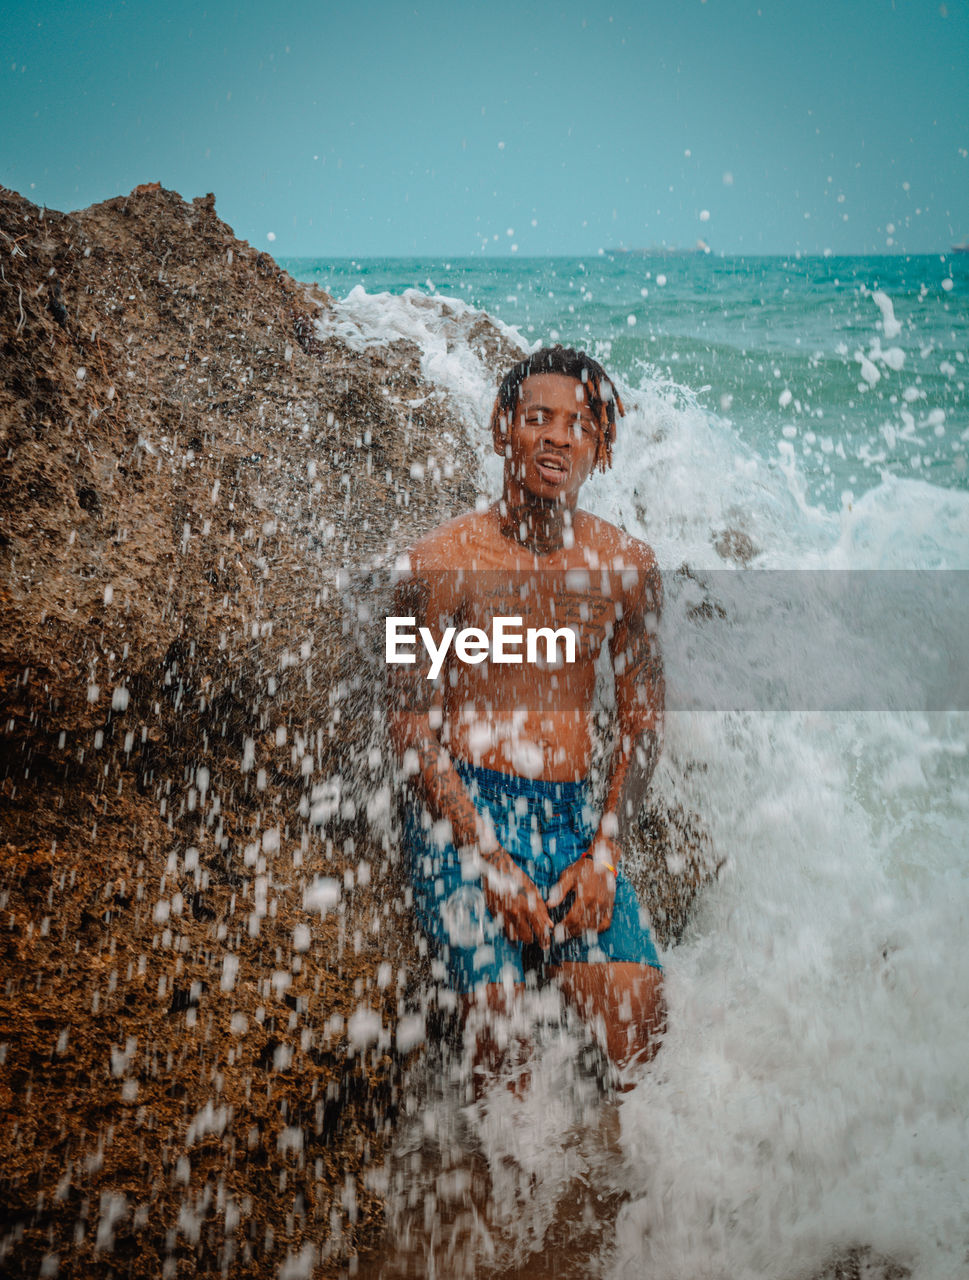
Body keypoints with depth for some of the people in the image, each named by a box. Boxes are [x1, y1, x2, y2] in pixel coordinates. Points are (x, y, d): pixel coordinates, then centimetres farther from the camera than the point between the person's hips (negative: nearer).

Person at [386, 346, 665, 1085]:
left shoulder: (627, 567, 6)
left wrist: (604, 851, -2)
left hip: (577, 814, 3)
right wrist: (491, 860, -12)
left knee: (638, 1009, -14)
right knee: (500, 1012, -18)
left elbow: (643, 720, 11)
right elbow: (412, 728, -5)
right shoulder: (442, 561, -4)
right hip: (463, 805, -3)